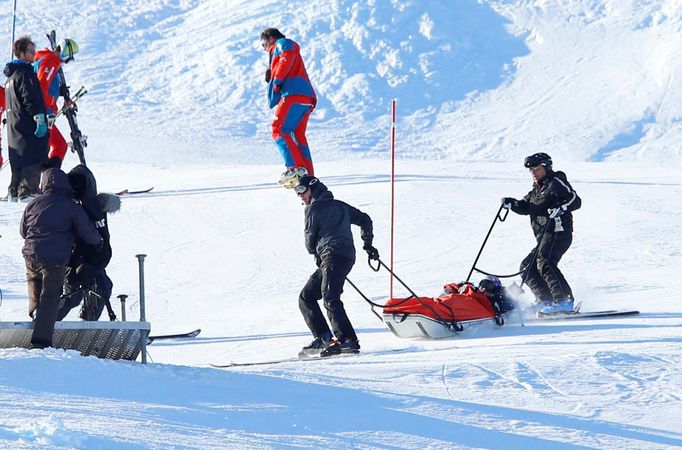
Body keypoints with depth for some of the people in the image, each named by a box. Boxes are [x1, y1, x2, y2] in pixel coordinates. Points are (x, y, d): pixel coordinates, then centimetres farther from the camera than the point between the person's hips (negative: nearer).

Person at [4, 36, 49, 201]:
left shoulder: (12, 74, 20)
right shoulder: (24, 73, -12)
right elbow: (30, 98, -21)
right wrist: (39, 118, -23)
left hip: (15, 125, 10)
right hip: (29, 125, -10)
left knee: (19, 162, 14)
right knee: (33, 162, -10)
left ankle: (14, 191, 15)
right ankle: (28, 190, -14)